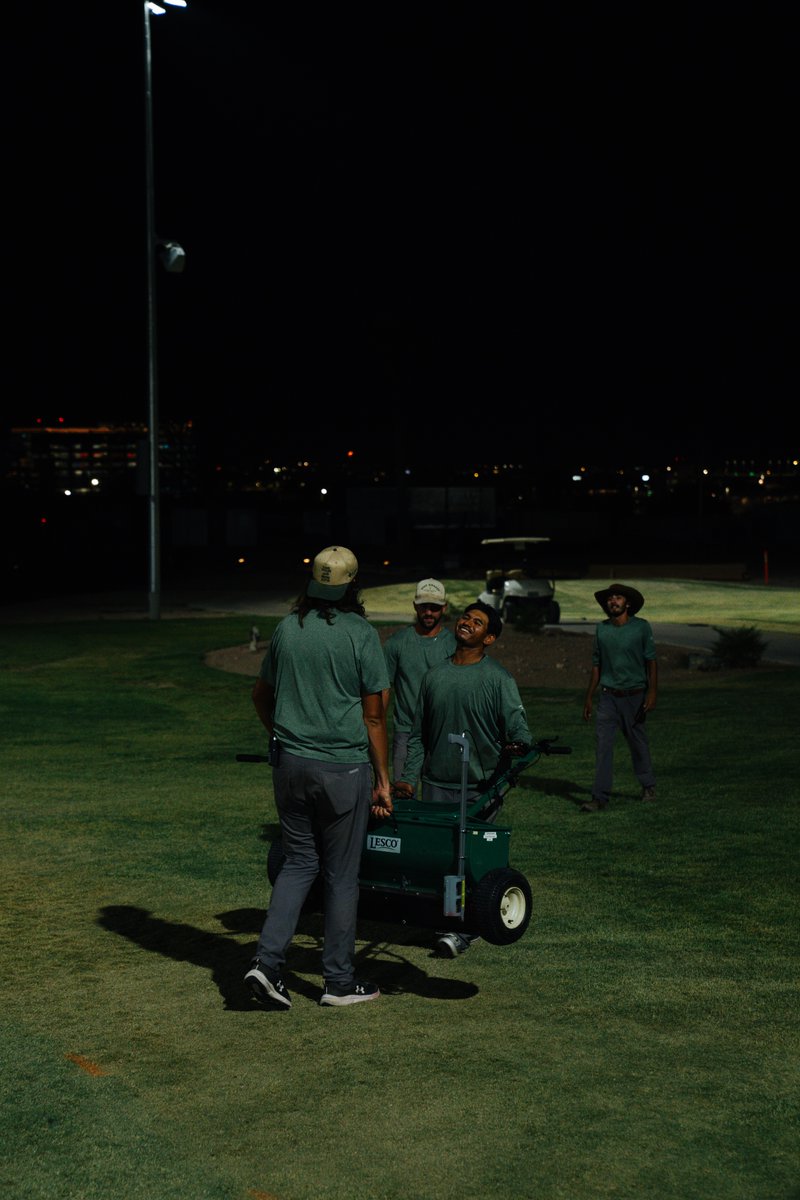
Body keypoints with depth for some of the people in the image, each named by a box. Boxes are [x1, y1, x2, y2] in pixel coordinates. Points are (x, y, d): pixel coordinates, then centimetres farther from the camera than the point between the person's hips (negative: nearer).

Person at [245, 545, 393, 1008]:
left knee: (299, 862, 15)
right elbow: (374, 715, -8)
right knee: (343, 875, 6)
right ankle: (340, 980, 15)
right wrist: (383, 779, -1)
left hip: (291, 763, 4)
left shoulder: (287, 628, 4)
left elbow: (262, 696, 15)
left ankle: (268, 961, 2)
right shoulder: (361, 635, -10)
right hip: (344, 769, -4)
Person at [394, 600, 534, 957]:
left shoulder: (498, 679, -3)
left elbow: (519, 728, -9)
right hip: (436, 784, 4)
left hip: (479, 785, -4)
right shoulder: (434, 676, 10)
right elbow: (418, 734, 15)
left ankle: (463, 929, 4)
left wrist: (518, 746, -32)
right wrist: (409, 778, 8)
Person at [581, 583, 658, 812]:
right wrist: (588, 697, 11)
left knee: (638, 743, 11)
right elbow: (596, 666, 12)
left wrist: (652, 692, -10)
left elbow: (651, 662, -1)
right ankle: (600, 797, -8)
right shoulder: (601, 629, 5)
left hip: (634, 696, -2)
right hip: (608, 696, 2)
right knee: (602, 745, -7)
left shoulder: (641, 627, -3)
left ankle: (648, 786, 32)